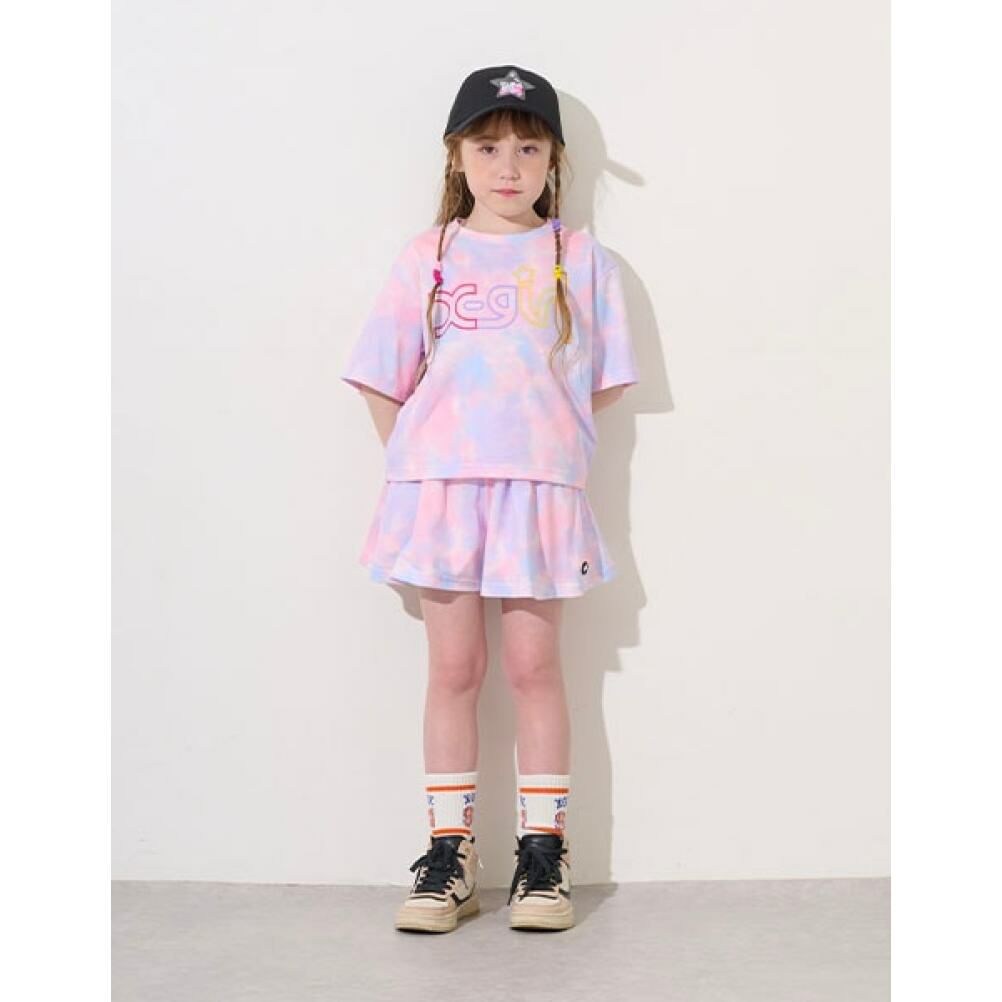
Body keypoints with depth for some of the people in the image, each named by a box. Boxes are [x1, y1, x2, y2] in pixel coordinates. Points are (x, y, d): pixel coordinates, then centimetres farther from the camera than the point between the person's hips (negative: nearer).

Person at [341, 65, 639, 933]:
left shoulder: (580, 257, 6)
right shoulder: (428, 257, 8)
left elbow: (603, 381, 7)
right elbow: (383, 380, 9)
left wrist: (544, 445, 1)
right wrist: (418, 461, 4)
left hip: (540, 487, -1)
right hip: (440, 483, 1)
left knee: (533, 666, 2)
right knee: (454, 669, 4)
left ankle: (543, 850, 12)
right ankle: (449, 854, 12)